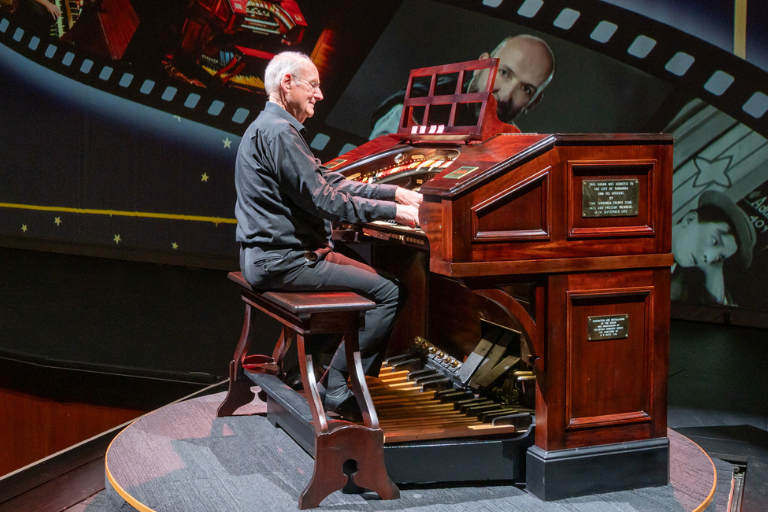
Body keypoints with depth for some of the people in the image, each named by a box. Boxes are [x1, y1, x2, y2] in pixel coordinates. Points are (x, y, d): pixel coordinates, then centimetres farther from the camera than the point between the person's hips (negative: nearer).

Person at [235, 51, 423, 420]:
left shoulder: (274, 127, 18)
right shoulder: (278, 132, -17)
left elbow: (330, 181, 18)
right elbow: (324, 201, -22)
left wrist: (395, 193, 11)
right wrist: (395, 212, -16)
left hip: (272, 254, 11)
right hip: (282, 261, -11)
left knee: (369, 277, 22)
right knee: (389, 292, -14)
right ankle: (335, 388, -8)